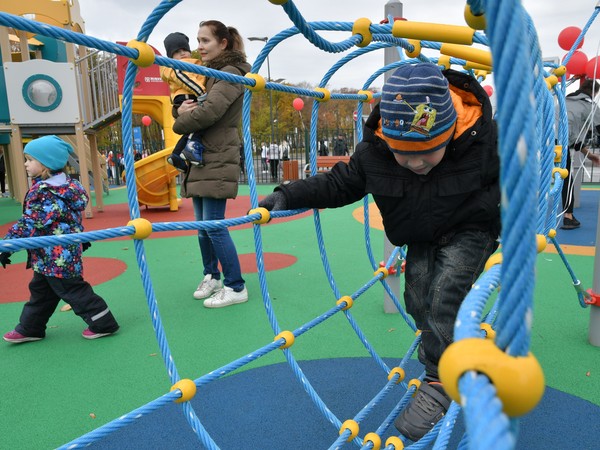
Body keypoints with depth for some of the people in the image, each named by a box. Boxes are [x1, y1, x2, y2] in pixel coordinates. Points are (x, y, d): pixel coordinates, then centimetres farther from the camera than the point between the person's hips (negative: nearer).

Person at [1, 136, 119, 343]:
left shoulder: (45, 192, -23)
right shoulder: (63, 184, 8)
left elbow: (30, 224, -27)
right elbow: (72, 216, 19)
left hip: (57, 255, -10)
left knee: (73, 290, 2)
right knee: (40, 290, 20)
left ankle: (104, 324, 12)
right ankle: (30, 328, 34)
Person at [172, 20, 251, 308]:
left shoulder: (231, 73, -6)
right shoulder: (207, 73, 21)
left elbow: (208, 112, -20)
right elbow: (186, 109, 16)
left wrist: (179, 124, -3)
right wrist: (180, 109, -9)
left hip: (218, 161, -9)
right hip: (198, 158, 9)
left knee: (214, 225, -9)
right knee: (202, 225, 11)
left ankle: (236, 287, 1)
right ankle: (211, 276, 25)